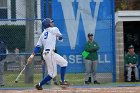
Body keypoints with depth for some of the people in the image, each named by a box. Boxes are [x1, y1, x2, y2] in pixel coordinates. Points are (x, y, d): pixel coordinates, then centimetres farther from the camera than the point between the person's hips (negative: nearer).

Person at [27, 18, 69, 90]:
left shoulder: (42, 34, 19)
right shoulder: (54, 29, 1)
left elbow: (37, 47, 12)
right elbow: (60, 38, 15)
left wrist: (32, 56, 7)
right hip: (50, 53, -8)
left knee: (64, 62, 17)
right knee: (52, 74, -4)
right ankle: (39, 85, -3)